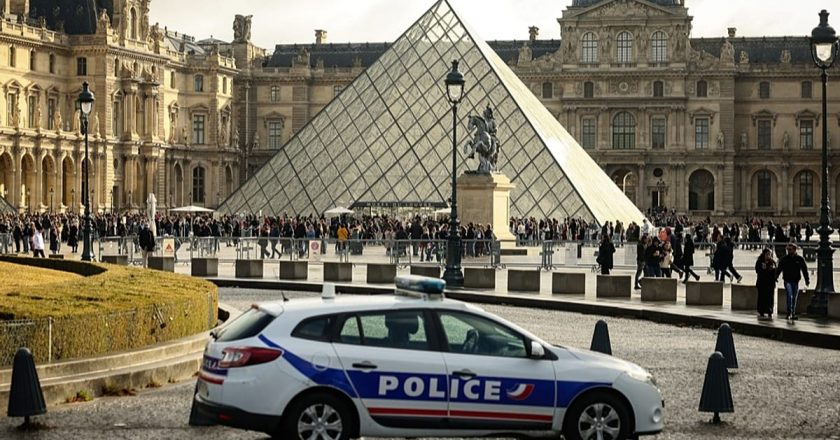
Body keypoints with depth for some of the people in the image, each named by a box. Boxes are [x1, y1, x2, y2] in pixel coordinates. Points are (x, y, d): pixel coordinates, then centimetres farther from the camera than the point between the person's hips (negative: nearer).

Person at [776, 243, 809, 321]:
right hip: (787, 280, -1)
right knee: (789, 296, -16)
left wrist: (807, 280, 2)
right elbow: (779, 269, 7)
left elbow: (804, 270, 7)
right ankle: (789, 313, -16)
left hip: (795, 281, 1)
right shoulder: (784, 259, 3)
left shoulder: (800, 259, 3)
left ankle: (793, 314, 16)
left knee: (794, 298, 8)